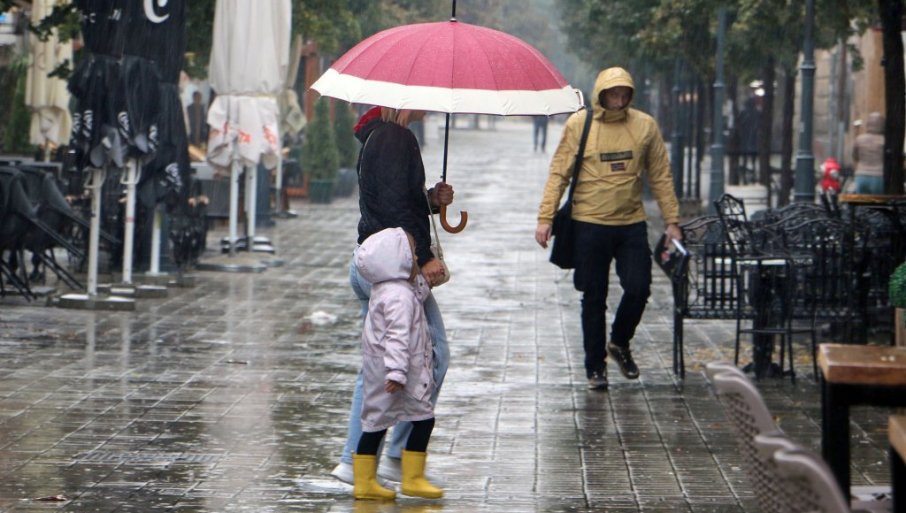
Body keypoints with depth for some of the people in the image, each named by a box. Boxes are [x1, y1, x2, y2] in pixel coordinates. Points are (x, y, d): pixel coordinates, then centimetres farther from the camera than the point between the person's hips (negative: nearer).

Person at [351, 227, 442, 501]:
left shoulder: (385, 289, 12)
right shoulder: (400, 296, -20)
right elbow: (398, 336, -27)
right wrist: (397, 372, -31)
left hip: (378, 374, 10)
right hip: (390, 372, -10)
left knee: (375, 422, 11)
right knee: (423, 418, -3)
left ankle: (364, 481, 13)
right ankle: (412, 478, -1)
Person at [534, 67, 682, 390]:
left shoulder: (645, 126, 3)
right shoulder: (578, 125, -2)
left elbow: (661, 177, 8)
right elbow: (558, 174, -1)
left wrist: (671, 221, 5)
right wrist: (545, 218, -7)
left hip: (632, 223, 2)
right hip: (590, 224, -2)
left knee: (639, 289, -5)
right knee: (594, 298, 4)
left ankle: (619, 343, 23)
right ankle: (595, 365, 16)